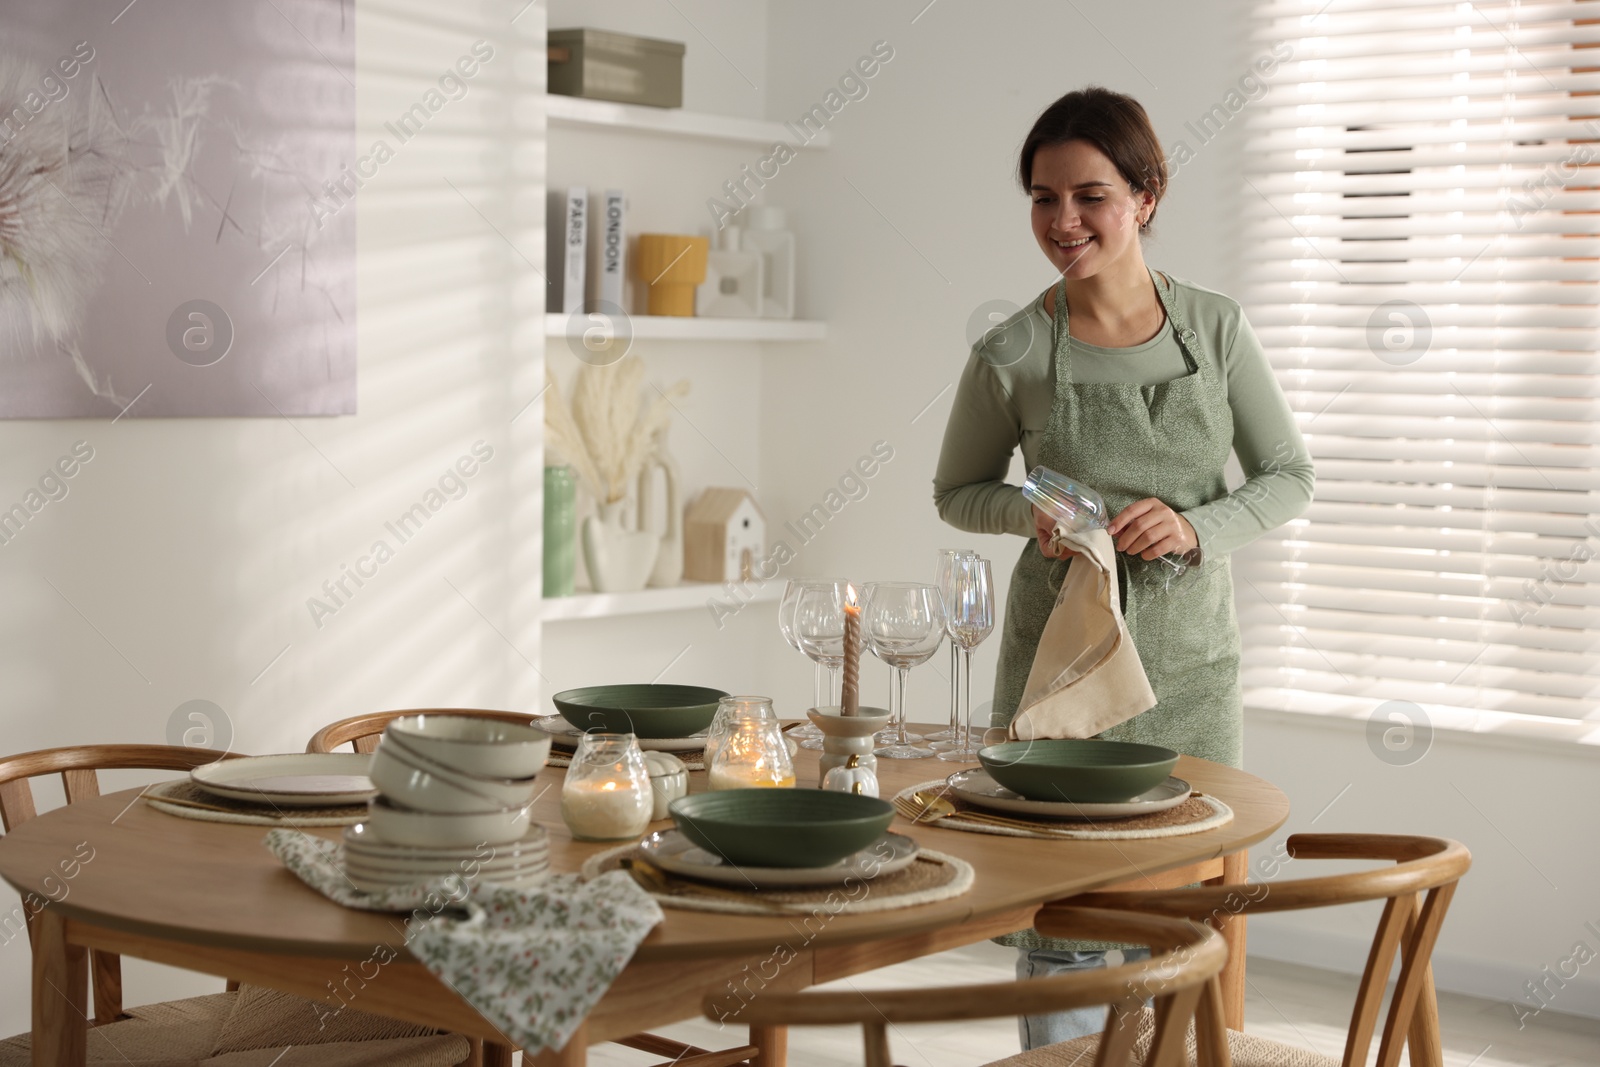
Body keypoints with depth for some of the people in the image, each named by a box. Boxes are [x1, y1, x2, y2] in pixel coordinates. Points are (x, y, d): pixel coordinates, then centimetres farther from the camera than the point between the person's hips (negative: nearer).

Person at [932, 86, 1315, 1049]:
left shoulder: (1217, 329, -3)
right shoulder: (1012, 356, -7)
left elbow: (1290, 477, 4)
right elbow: (958, 491, 8)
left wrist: (1199, 527, -14)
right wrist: (1033, 514, -13)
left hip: (1191, 655, 2)